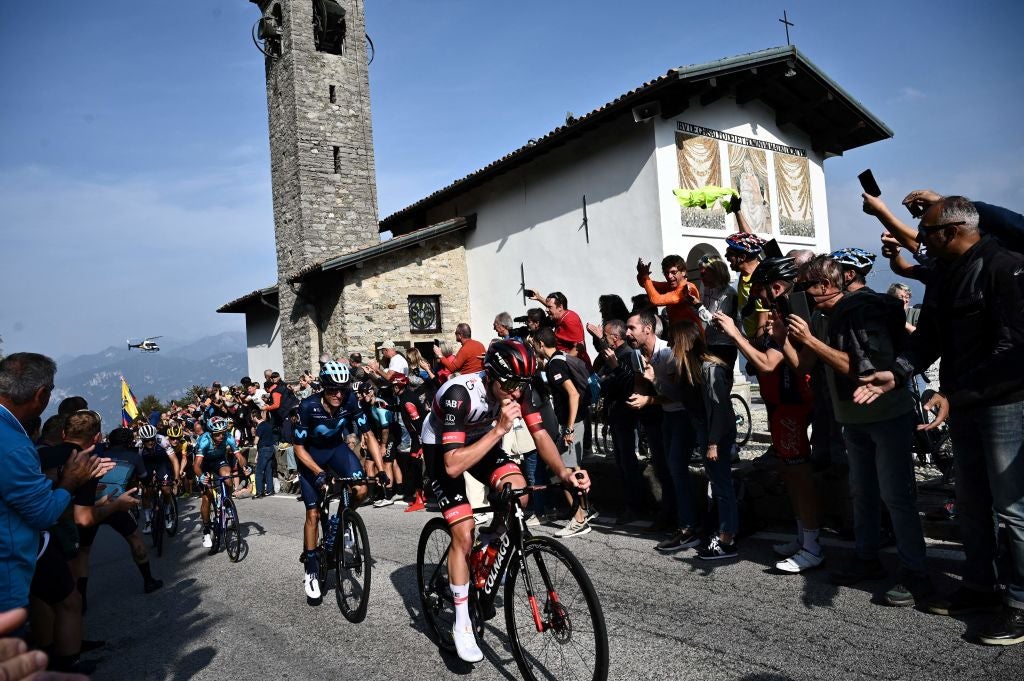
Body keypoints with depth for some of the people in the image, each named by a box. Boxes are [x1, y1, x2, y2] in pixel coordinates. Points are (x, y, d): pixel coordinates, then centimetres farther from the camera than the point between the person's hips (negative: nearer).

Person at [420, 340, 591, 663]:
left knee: (517, 491, -21)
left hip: (481, 440, 5)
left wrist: (563, 472, -31)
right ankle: (462, 624, 3)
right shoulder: (460, 394, -38)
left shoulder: (517, 386, -22)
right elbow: (453, 465, -42)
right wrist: (499, 429, -47)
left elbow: (539, 433, -15)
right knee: (464, 533, -14)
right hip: (443, 449, -5)